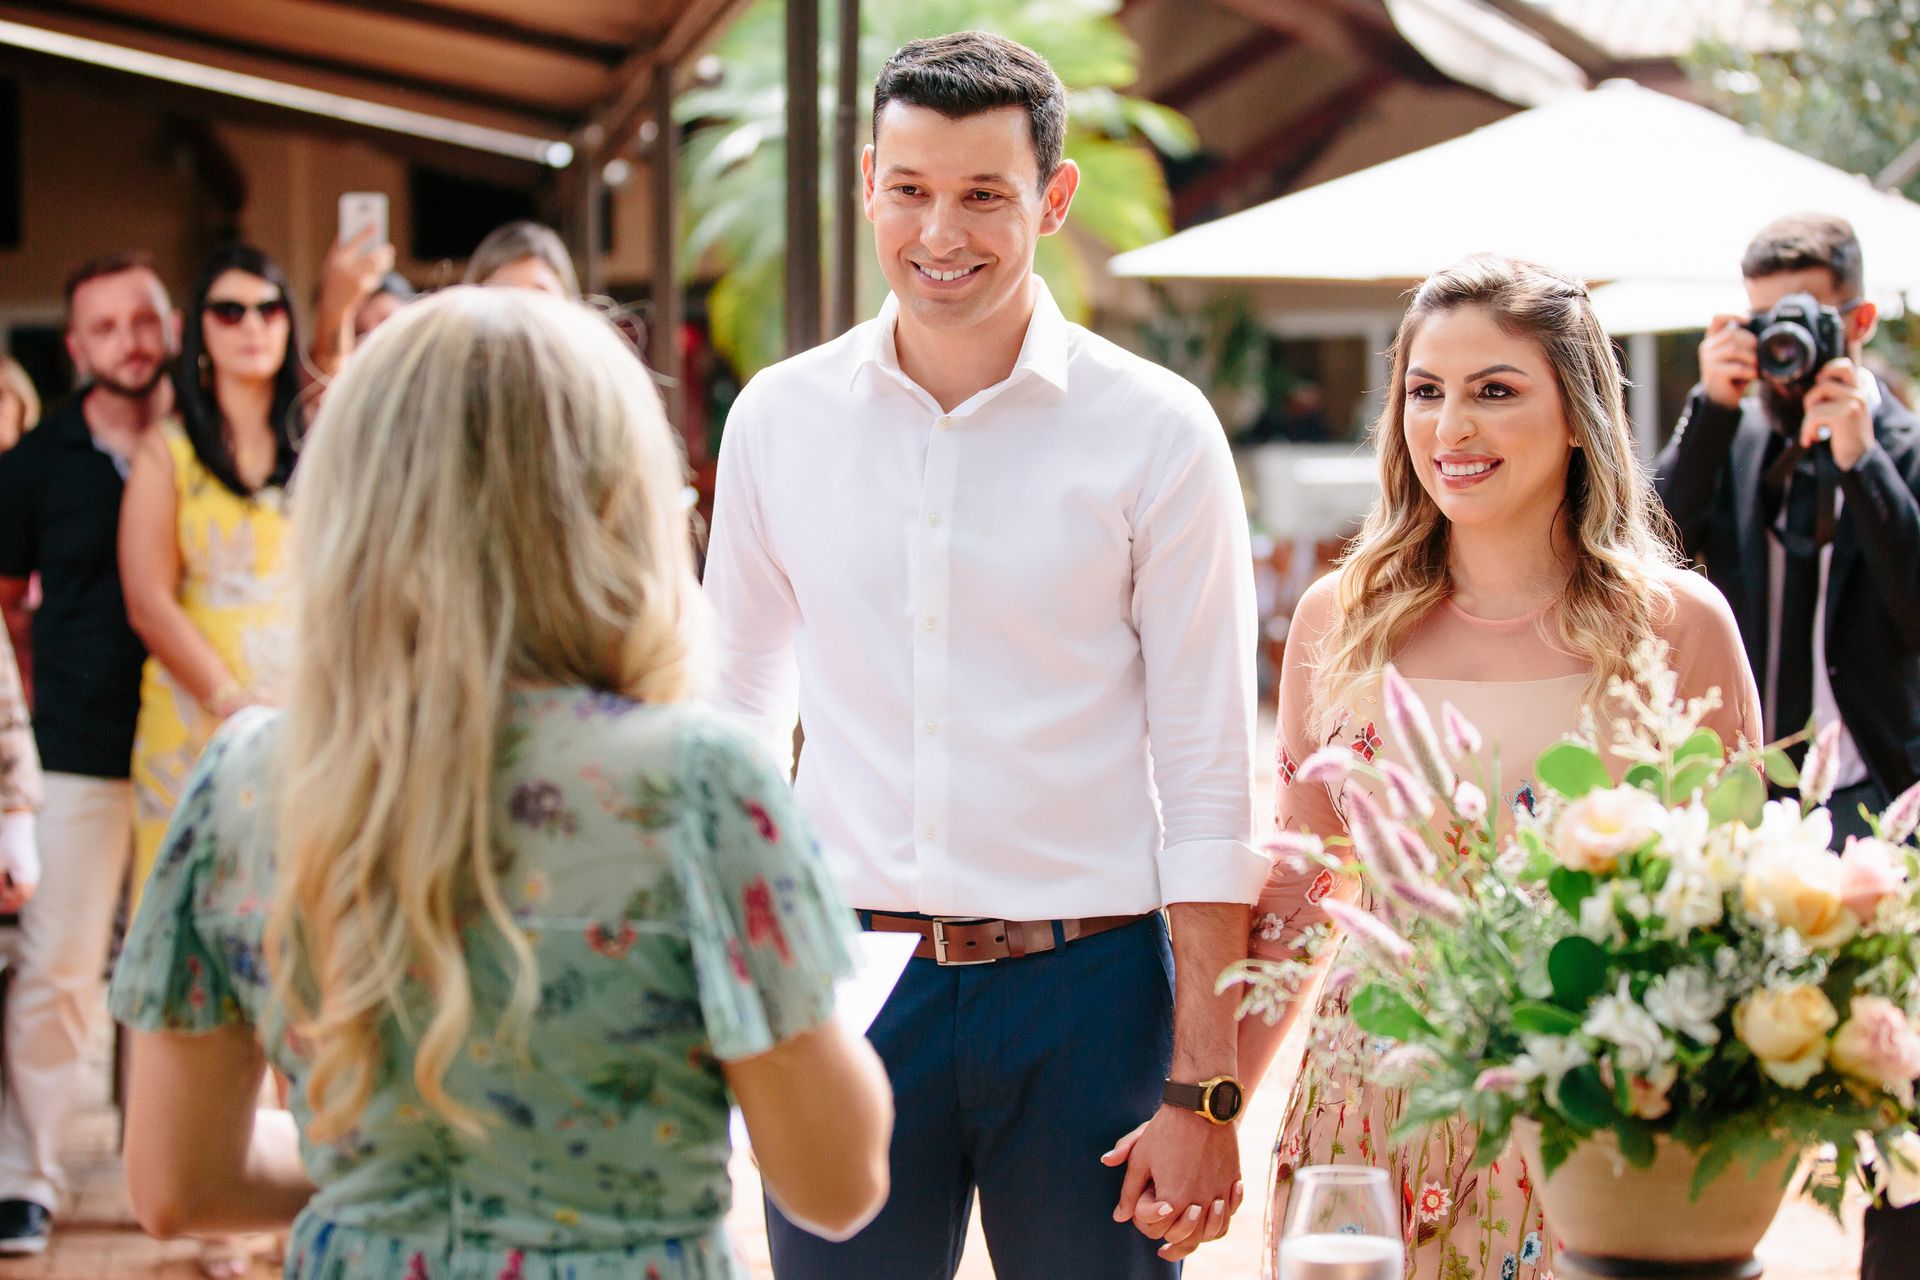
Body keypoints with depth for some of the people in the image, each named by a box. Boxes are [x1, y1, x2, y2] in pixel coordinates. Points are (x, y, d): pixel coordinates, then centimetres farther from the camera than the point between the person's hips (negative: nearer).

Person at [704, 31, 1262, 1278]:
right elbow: (732, 725, 13)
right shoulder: (781, 417, 4)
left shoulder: (1155, 433, -3)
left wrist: (1202, 1087, -7)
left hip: (1085, 988, -2)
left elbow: (1209, 776, -3)